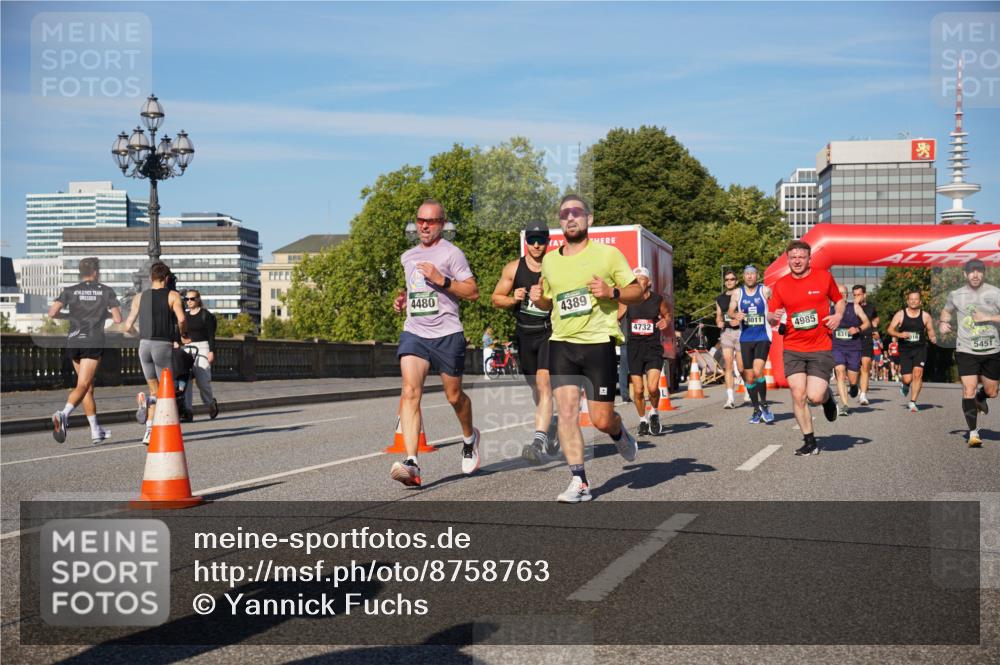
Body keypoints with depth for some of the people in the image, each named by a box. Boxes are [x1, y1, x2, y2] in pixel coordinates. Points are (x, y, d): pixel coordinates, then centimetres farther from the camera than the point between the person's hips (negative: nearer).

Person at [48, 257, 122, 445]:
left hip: (73, 343, 4)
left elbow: (52, 313, -4)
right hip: (93, 343, -4)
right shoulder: (106, 291, 4)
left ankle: (96, 432, 17)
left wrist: (69, 315, 15)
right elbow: (118, 319, 0)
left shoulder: (70, 291, 8)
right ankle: (63, 414, -37)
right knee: (82, 386, -9)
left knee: (88, 387, 14)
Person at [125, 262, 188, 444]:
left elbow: (128, 326, 9)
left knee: (155, 390, 15)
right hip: (164, 345, -4)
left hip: (144, 345, 4)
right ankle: (147, 400, -22)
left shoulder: (139, 297, 11)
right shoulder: (173, 296, 0)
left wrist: (133, 332, 31)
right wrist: (183, 333, 5)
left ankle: (150, 431, -2)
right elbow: (181, 319, -15)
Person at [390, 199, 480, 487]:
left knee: (454, 396, 10)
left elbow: (473, 292, -7)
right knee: (410, 392, -17)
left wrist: (442, 279, -18)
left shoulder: (451, 253, -3)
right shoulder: (407, 257, 17)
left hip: (447, 334, -4)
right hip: (413, 333, 4)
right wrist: (403, 299, 13)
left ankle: (469, 437, 43)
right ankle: (412, 464, -26)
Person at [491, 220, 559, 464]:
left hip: (550, 333, -4)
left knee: (544, 382, -21)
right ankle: (551, 424, 42)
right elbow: (496, 298, 10)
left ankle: (539, 442, -30)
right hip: (524, 334, 4)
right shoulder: (513, 268, 3)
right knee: (535, 388, 15)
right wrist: (513, 300, -10)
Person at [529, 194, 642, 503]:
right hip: (561, 343, 3)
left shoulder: (608, 254, 0)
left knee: (601, 420, -2)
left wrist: (612, 292, -16)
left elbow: (637, 290, 3)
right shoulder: (549, 260, 13)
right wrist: (538, 298, 3)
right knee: (566, 410, -10)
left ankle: (619, 432, 35)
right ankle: (579, 482, -5)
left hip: (598, 342, -3)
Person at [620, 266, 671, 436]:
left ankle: (653, 413, 14)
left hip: (653, 347, -1)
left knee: (652, 387, -15)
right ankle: (643, 420, 24)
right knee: (638, 390, 2)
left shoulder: (657, 299, 2)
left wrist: (666, 322, -3)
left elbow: (667, 315, 17)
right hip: (634, 347, 1)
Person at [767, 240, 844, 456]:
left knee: (815, 396, -11)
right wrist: (774, 316, -17)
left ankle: (827, 396, 28)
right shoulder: (780, 285, 3)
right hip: (792, 349, 2)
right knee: (798, 396, -6)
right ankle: (810, 442, 8)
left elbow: (839, 300, 16)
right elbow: (770, 315, 7)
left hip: (821, 348, -1)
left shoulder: (824, 277, 1)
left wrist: (838, 315, -5)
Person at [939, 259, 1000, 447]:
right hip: (966, 350, 0)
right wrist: (943, 322, 3)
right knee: (969, 390, -11)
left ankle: (980, 399, 50)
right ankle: (973, 433, -1)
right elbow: (947, 311, 23)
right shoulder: (956, 295, 3)